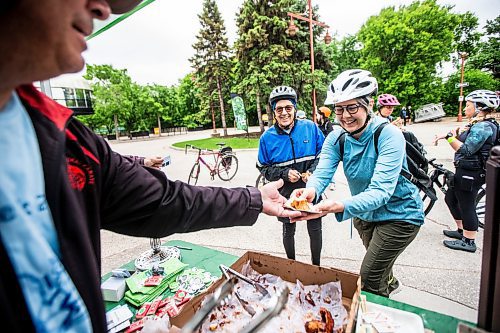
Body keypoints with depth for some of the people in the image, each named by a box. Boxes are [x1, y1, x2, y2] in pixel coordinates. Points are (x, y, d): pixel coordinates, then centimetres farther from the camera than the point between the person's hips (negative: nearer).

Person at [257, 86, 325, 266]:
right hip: (286, 194, 0)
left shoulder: (310, 127, -7)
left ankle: (316, 266, 42)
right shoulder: (267, 137, -8)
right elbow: (263, 168, -2)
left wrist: (313, 170, -13)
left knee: (315, 230, 15)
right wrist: (285, 173, -18)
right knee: (288, 231, 19)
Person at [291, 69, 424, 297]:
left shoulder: (389, 135, -28)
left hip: (398, 214, -5)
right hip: (364, 214, 6)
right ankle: (390, 284, 62)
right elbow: (322, 173, -26)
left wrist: (340, 206, -56)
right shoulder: (336, 138, -13)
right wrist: (310, 191, -49)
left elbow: (380, 190, -38)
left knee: (369, 276, -3)